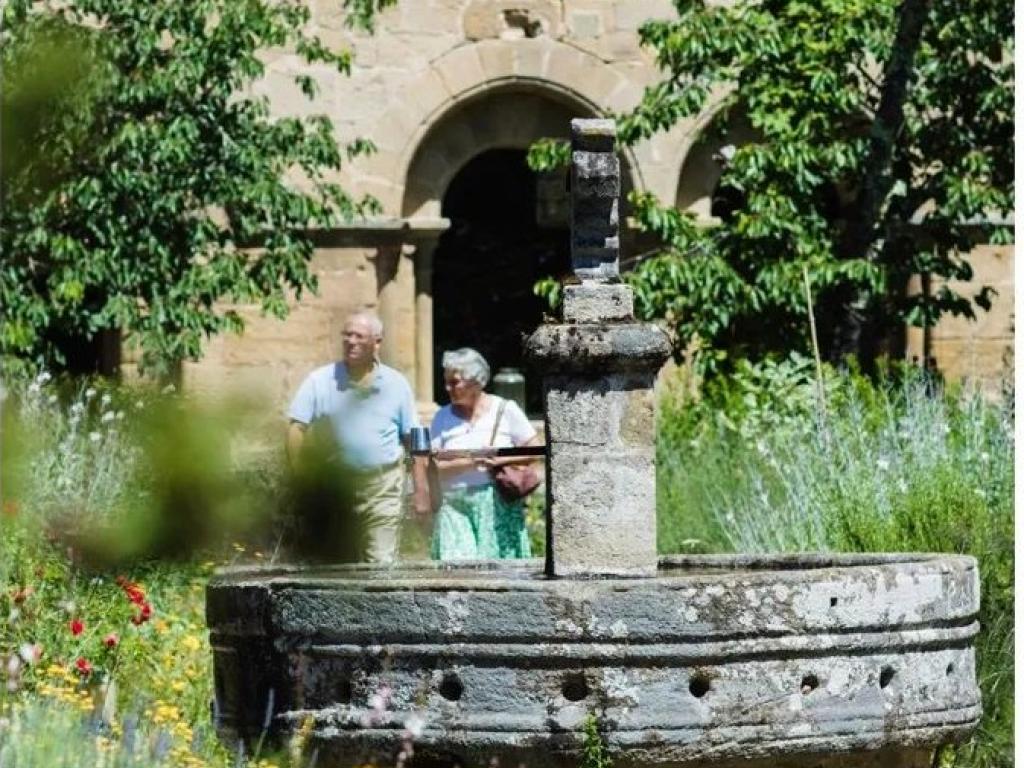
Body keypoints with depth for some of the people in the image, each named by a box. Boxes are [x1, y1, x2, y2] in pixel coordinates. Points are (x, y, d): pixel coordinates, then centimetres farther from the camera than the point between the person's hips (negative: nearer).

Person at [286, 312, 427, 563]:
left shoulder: (396, 384, 3)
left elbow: (413, 439, 7)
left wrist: (420, 488, 3)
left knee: (382, 561, -4)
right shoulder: (320, 381, -1)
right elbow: (297, 427, -4)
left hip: (384, 486, 0)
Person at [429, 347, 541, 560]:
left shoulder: (505, 410, 4)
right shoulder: (444, 417, 9)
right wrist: (468, 462, -14)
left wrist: (502, 460, -12)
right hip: (455, 505, 1)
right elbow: (432, 466, 1)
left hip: (498, 505, -1)